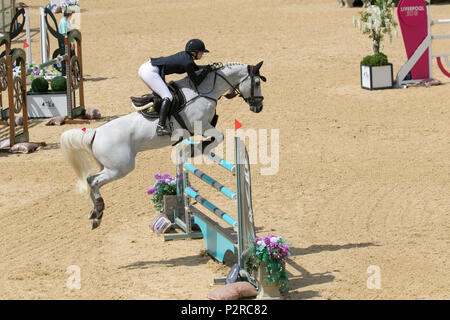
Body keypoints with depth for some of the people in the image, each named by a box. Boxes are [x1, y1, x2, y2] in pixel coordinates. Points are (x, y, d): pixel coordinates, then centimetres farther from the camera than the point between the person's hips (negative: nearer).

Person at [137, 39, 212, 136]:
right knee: (167, 97, -15)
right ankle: (161, 127, -21)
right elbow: (196, 82, -10)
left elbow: (195, 68, 32)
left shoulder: (185, 55, 12)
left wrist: (210, 67, 23)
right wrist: (206, 70, -1)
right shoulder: (187, 62, -14)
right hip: (150, 72, -10)